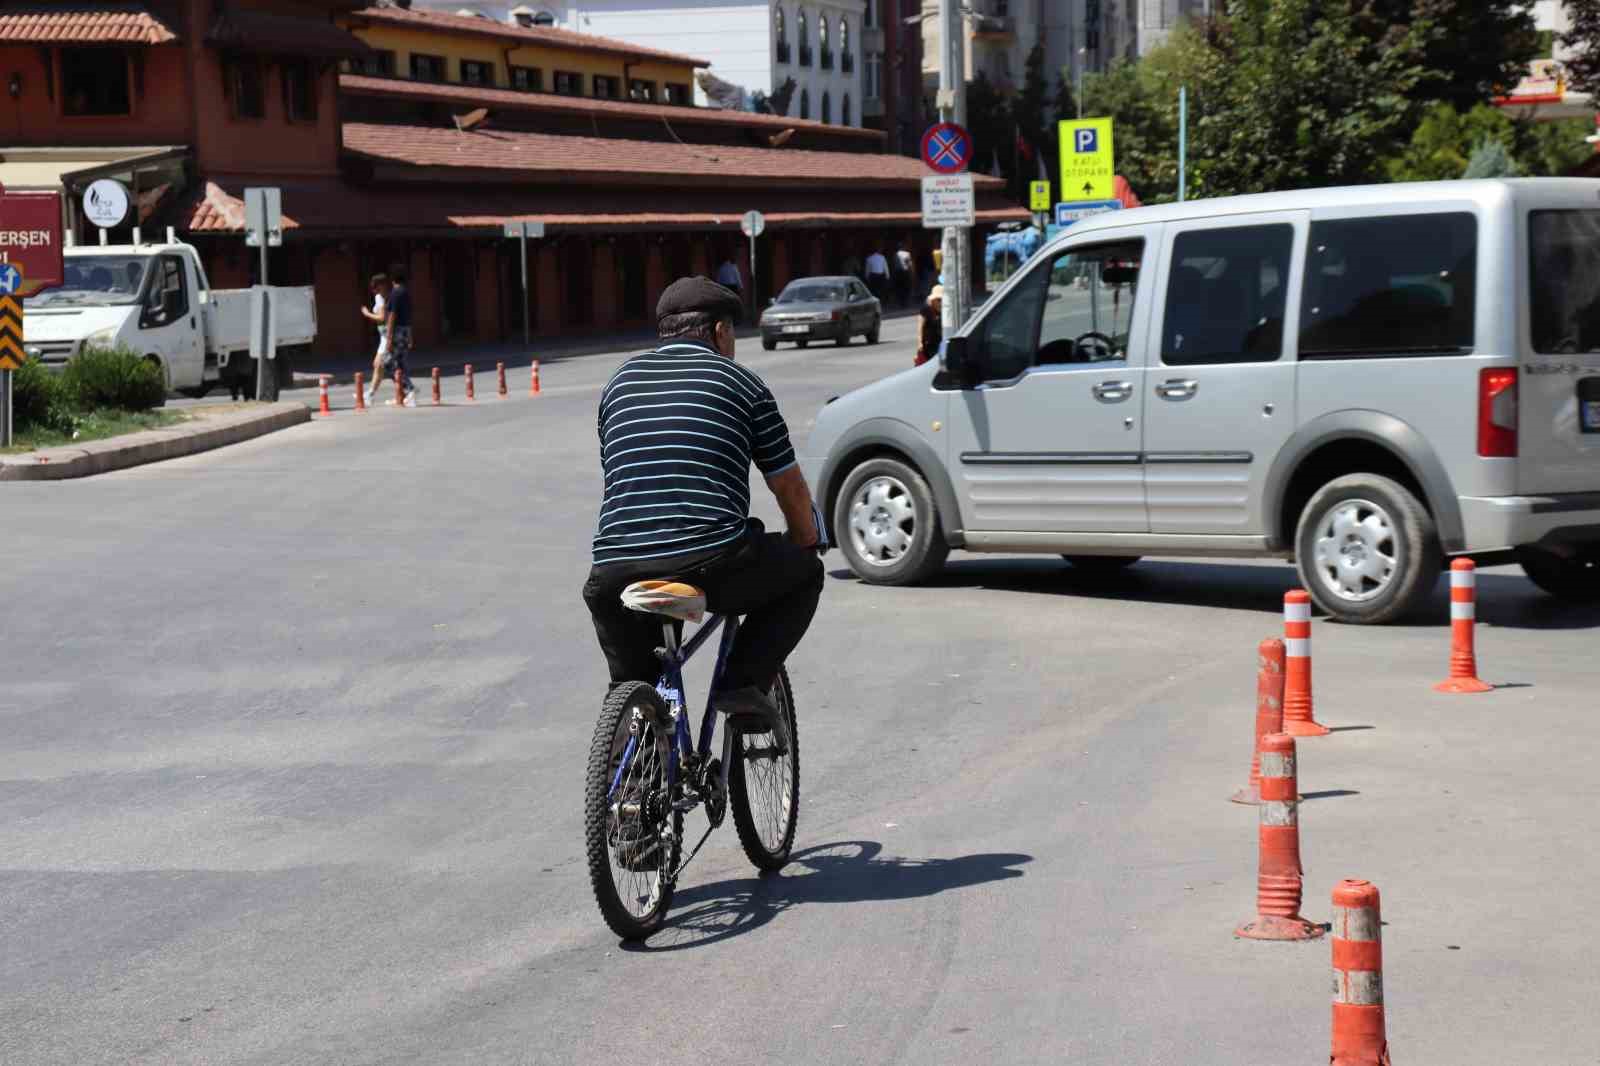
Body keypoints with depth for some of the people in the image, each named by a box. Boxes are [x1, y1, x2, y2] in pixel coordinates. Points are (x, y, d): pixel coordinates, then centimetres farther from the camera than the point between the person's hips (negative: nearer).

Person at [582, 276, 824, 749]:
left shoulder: (622, 380, 21)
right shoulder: (741, 383, 12)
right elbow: (791, 489, 17)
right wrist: (807, 547, 34)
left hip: (620, 570, 3)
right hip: (714, 566, -3)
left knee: (602, 591, 36)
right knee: (803, 573, 23)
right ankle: (744, 683, 6)